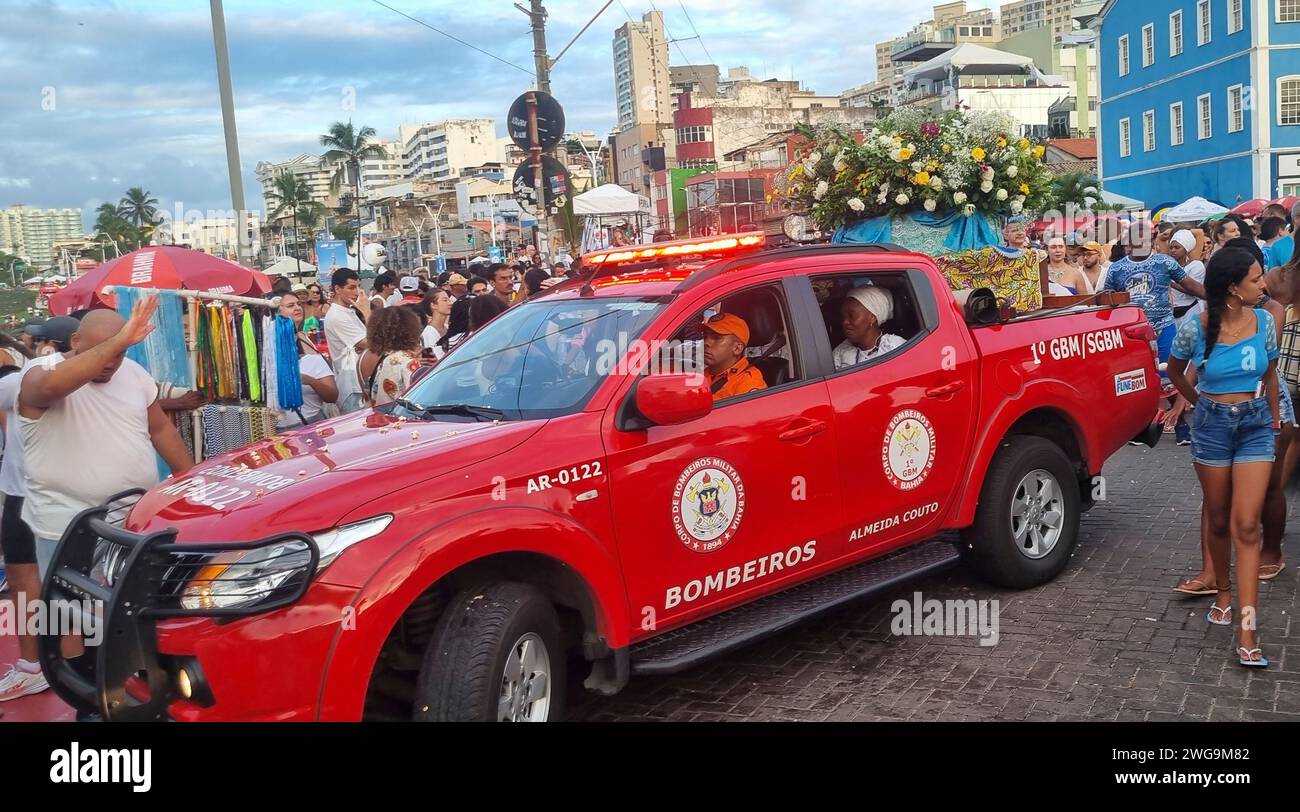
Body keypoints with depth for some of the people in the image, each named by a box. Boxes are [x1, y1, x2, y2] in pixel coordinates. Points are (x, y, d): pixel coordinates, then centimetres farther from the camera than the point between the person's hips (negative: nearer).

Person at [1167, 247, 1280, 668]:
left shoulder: (1264, 322, -4)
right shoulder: (1196, 327, -11)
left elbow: (1269, 375, 12)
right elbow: (1175, 370, 9)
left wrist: (1274, 417, 18)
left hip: (1255, 426, 1)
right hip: (1212, 425, -1)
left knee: (1246, 525, -7)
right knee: (1218, 519, 13)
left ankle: (1246, 633, -8)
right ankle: (1223, 592, 37)